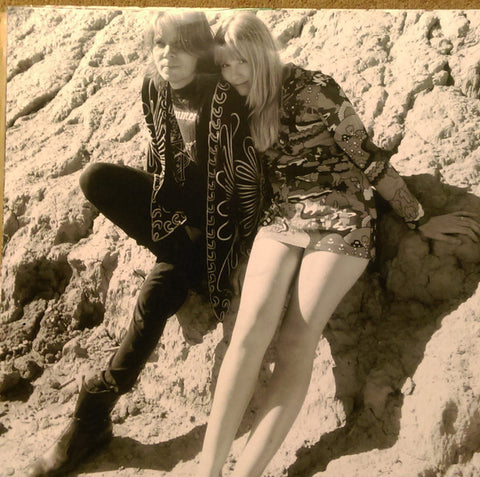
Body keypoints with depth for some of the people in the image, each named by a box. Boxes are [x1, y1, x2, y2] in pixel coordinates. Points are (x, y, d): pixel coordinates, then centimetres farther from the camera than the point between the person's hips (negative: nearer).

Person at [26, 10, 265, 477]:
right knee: (94, 178, -18)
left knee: (155, 295, -22)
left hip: (212, 218, -6)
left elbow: (247, 178, -18)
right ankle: (186, 264, -8)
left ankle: (94, 412, -6)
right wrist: (159, 210, 6)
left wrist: (234, 248, -15)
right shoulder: (154, 90, -4)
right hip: (170, 202, 6)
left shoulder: (225, 101, -22)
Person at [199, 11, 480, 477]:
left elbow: (368, 157, -5)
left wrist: (419, 219, 0)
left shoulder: (314, 90, -8)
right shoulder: (244, 104, 10)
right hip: (281, 219, 4)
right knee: (252, 326, -19)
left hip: (341, 220, -4)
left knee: (296, 339, -19)